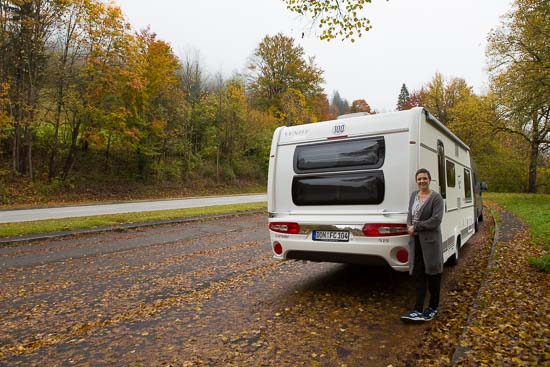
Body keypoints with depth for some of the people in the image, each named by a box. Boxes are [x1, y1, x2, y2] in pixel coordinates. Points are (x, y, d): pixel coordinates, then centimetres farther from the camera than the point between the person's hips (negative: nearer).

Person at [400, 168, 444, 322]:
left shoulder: (436, 197, -8)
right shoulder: (414, 195, 11)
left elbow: (436, 220, -16)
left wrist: (416, 227, -15)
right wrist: (409, 227, -6)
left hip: (430, 241, -5)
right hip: (415, 240, 6)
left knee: (432, 274, 8)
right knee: (418, 275, 5)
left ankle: (433, 308, 23)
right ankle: (418, 310, 8)